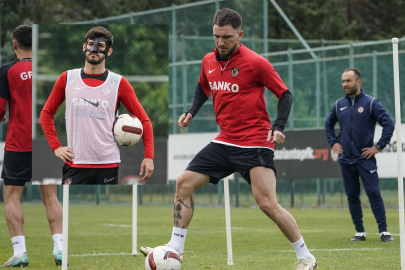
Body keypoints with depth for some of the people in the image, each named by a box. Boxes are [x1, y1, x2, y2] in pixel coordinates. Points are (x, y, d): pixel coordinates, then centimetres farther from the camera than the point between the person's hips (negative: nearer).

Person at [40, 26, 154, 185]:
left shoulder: (119, 84, 2)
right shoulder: (67, 79, 6)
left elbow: (143, 120, 6)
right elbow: (46, 114, 17)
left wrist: (148, 156, -6)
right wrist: (56, 147, 4)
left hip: (108, 166, 0)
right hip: (75, 164, 0)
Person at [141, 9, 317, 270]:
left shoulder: (256, 62, -13)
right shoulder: (209, 61, 6)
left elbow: (285, 94, -7)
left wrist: (278, 126, -20)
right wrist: (191, 112, 10)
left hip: (255, 144, -7)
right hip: (225, 141, 7)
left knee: (268, 204, -14)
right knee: (185, 182, 1)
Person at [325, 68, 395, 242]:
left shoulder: (370, 103, -4)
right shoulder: (339, 105, 9)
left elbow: (388, 124, -7)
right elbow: (328, 124, 25)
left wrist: (379, 146, -10)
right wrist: (333, 142, 12)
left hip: (365, 158, -4)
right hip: (345, 159, 4)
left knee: (374, 194, -9)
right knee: (352, 197, 5)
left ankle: (384, 231, -8)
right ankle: (360, 232, 11)